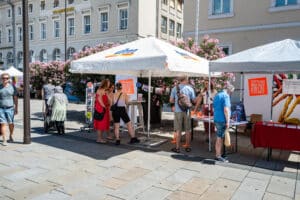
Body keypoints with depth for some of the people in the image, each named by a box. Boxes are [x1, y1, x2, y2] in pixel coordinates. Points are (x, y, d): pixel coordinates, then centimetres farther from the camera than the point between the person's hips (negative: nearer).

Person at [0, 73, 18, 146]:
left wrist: (16, 108, 2)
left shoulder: (12, 87, 2)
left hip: (10, 108, 0)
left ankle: (11, 136, 31)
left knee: (10, 123, 6)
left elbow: (15, 98, 5)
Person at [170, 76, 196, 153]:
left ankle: (177, 148, 10)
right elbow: (194, 101, 2)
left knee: (178, 130, 5)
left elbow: (171, 100, 2)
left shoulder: (174, 88, 0)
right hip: (187, 111, 0)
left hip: (178, 111, 0)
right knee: (187, 130, 10)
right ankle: (188, 147, 19)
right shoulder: (190, 88, -1)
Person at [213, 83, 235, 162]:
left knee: (219, 138, 16)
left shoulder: (217, 95, 15)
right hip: (222, 120, -9)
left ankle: (217, 155, 24)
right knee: (220, 138, -1)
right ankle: (218, 156, 8)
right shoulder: (226, 96, -13)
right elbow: (226, 110, -22)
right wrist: (227, 121, -18)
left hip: (216, 119, 9)